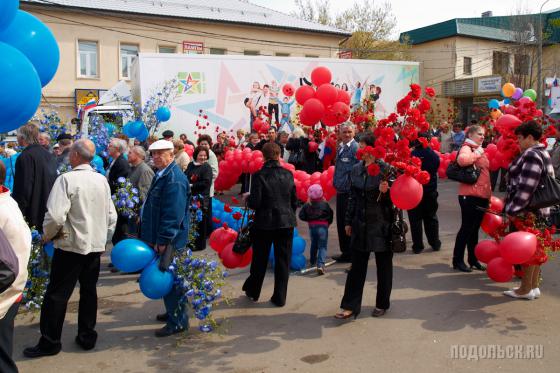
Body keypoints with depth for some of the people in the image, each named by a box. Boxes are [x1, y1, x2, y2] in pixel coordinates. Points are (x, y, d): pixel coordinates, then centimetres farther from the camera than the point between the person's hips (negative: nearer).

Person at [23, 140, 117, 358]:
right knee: (89, 291, 14)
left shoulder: (67, 179, -15)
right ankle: (87, 337, 23)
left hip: (71, 245, -6)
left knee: (57, 294, 5)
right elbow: (112, 217, 8)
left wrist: (47, 235, -3)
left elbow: (55, 216, -22)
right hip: (95, 245, 6)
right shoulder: (102, 180, 3)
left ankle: (49, 342, 14)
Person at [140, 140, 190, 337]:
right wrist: (154, 237, 20)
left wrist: (162, 240, -22)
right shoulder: (161, 175, 12)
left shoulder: (174, 179, -20)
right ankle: (173, 311, 34)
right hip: (160, 237, 10)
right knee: (165, 276, 19)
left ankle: (178, 322, 10)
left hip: (169, 239, -10)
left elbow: (173, 214, -25)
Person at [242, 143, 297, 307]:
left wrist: (248, 198, 6)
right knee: (283, 260, 9)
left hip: (264, 223, -2)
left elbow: (254, 203, -15)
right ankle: (280, 297, 15)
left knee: (260, 260, 14)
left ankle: (252, 291, 32)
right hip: (286, 222, 2)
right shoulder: (288, 174, -2)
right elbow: (294, 201, 5)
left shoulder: (259, 175, -13)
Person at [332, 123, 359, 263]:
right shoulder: (340, 146, 13)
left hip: (349, 192, -9)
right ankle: (345, 251, 27)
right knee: (341, 222, 15)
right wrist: (336, 184, 15)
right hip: (341, 190, 9)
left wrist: (351, 188, -17)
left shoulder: (355, 148, -14)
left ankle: (349, 253, 12)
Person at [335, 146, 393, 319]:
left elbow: (393, 198, -7)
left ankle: (382, 304, 26)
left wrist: (386, 191, -28)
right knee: (357, 265, 7)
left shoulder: (385, 169, -10)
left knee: (383, 265, 10)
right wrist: (348, 221, 13)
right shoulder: (356, 170, 5)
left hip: (381, 225, -4)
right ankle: (350, 306, 13)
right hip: (360, 224, 4)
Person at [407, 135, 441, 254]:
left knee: (415, 219, 5)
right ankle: (435, 243, 23)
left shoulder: (412, 155, -18)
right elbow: (436, 170, 10)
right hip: (431, 191, 4)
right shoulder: (434, 155, -5)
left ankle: (418, 246, 8)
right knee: (431, 218, 16)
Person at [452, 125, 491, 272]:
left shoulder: (480, 150, 18)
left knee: (475, 228, 15)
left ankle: (473, 259, 25)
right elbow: (462, 160, -35)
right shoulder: (467, 148, -9)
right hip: (470, 195, -9)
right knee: (466, 227, -4)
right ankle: (458, 260, 5)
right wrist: (476, 154, -18)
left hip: (482, 196, 9)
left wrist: (488, 193, 19)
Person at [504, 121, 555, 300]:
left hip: (528, 211, -10)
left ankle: (526, 289, 9)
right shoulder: (543, 154, 13)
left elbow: (526, 187, -25)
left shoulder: (531, 155, -19)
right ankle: (534, 286, 25)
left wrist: (514, 209, -20)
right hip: (539, 209, 10)